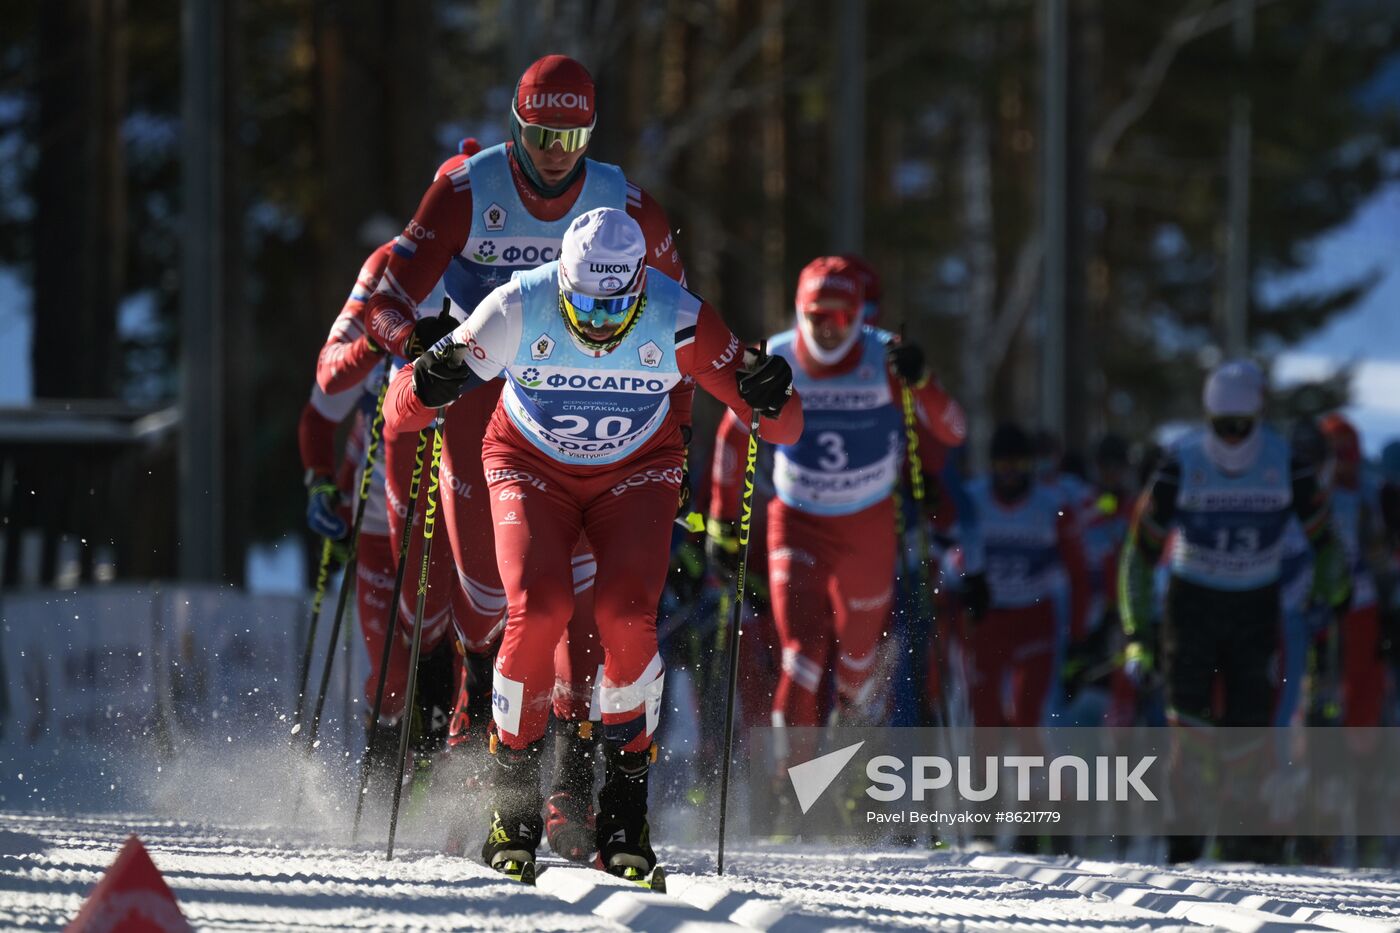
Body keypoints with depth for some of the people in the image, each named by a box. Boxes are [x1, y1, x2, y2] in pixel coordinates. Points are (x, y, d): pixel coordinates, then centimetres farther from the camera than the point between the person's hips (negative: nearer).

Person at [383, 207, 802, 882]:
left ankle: (626, 805, -7)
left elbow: (783, 428, -20)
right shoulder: (519, 311, -27)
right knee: (538, 608, -23)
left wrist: (770, 399, -43)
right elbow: (402, 413, -24)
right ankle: (512, 797, -6)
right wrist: (429, 385, -47)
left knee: (627, 613, -22)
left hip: (634, 473, 0)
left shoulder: (677, 321, -26)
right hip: (532, 467, 0)